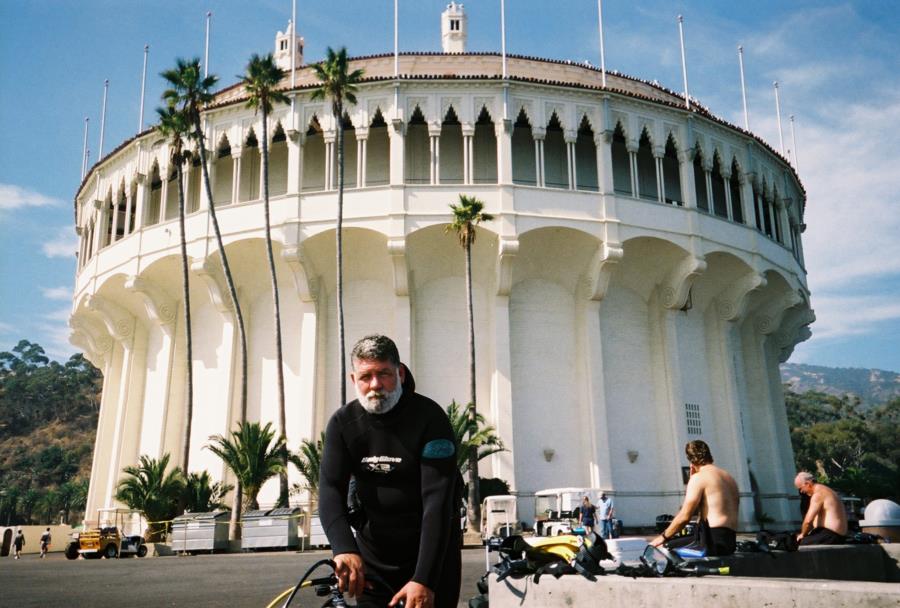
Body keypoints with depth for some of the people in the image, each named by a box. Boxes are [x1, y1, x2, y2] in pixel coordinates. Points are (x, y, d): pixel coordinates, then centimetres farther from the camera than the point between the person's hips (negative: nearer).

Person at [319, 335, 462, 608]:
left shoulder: (430, 419, -17)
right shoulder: (343, 422, -5)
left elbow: (438, 501, -23)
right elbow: (330, 488, -15)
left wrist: (424, 579, -31)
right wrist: (345, 549, -33)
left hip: (431, 556, -3)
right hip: (371, 561, 3)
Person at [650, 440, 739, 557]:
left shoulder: (698, 477, -6)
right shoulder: (729, 477, 20)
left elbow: (684, 516, -11)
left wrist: (663, 537, 1)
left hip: (713, 541, -9)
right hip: (730, 541, 9)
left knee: (661, 550, -2)